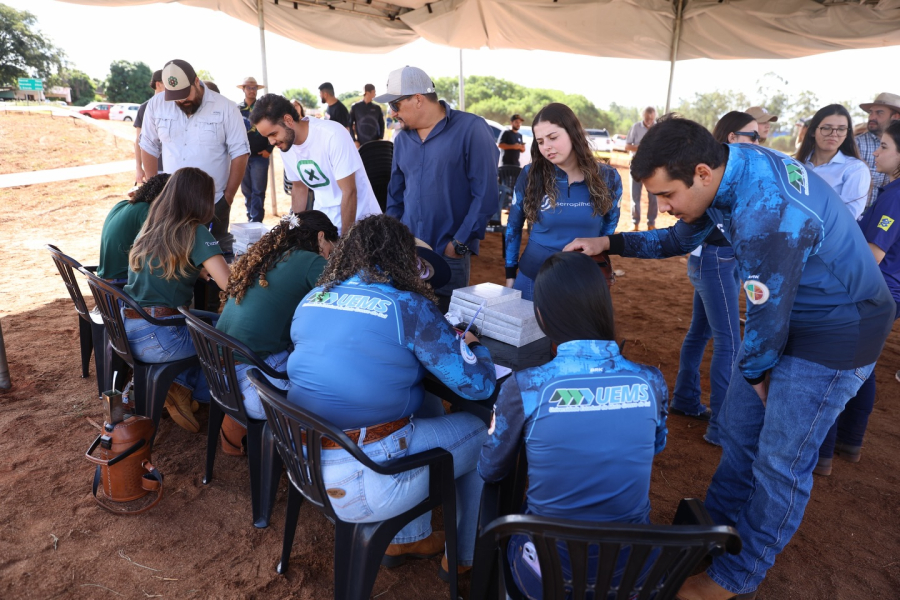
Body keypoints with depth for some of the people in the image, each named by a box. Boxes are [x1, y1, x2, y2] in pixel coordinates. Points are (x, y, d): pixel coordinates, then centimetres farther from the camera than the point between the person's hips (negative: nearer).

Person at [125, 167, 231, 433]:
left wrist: (200, 269, 14)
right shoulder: (196, 233, -12)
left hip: (127, 330, 8)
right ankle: (197, 393, 15)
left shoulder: (149, 228, 10)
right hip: (157, 339, -8)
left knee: (215, 322, 23)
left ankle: (182, 384, 14)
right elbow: (230, 284, -19)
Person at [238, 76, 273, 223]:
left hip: (260, 156, -2)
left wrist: (269, 149, -5)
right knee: (246, 191, 8)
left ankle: (256, 222, -2)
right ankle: (251, 219, 17)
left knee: (258, 191, -5)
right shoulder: (236, 109, 7)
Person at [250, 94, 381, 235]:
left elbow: (349, 192, -22)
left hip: (358, 220, -5)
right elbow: (299, 187, 10)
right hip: (323, 220, 5)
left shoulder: (332, 136, -24)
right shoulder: (285, 145, -4)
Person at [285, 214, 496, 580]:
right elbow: (477, 385, -9)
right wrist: (469, 345, 13)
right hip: (362, 480, -7)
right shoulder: (408, 307, -13)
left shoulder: (311, 301, 6)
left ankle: (407, 540, 35)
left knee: (425, 410, 26)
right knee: (482, 432, 14)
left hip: (303, 461, 7)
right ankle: (467, 556, 34)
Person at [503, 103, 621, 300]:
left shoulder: (608, 178, -5)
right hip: (533, 279, 0)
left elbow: (609, 227, 9)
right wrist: (510, 274, 4)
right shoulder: (530, 175, -7)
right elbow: (513, 226, 3)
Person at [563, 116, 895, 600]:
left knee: (781, 461, 4)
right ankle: (716, 529, 35)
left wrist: (754, 372, -4)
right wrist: (609, 243, -3)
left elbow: (768, 317, -24)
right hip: (785, 315, 8)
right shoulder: (730, 164, -10)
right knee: (737, 431, 15)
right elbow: (682, 238, 7)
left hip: (837, 332, -8)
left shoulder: (768, 216, -37)